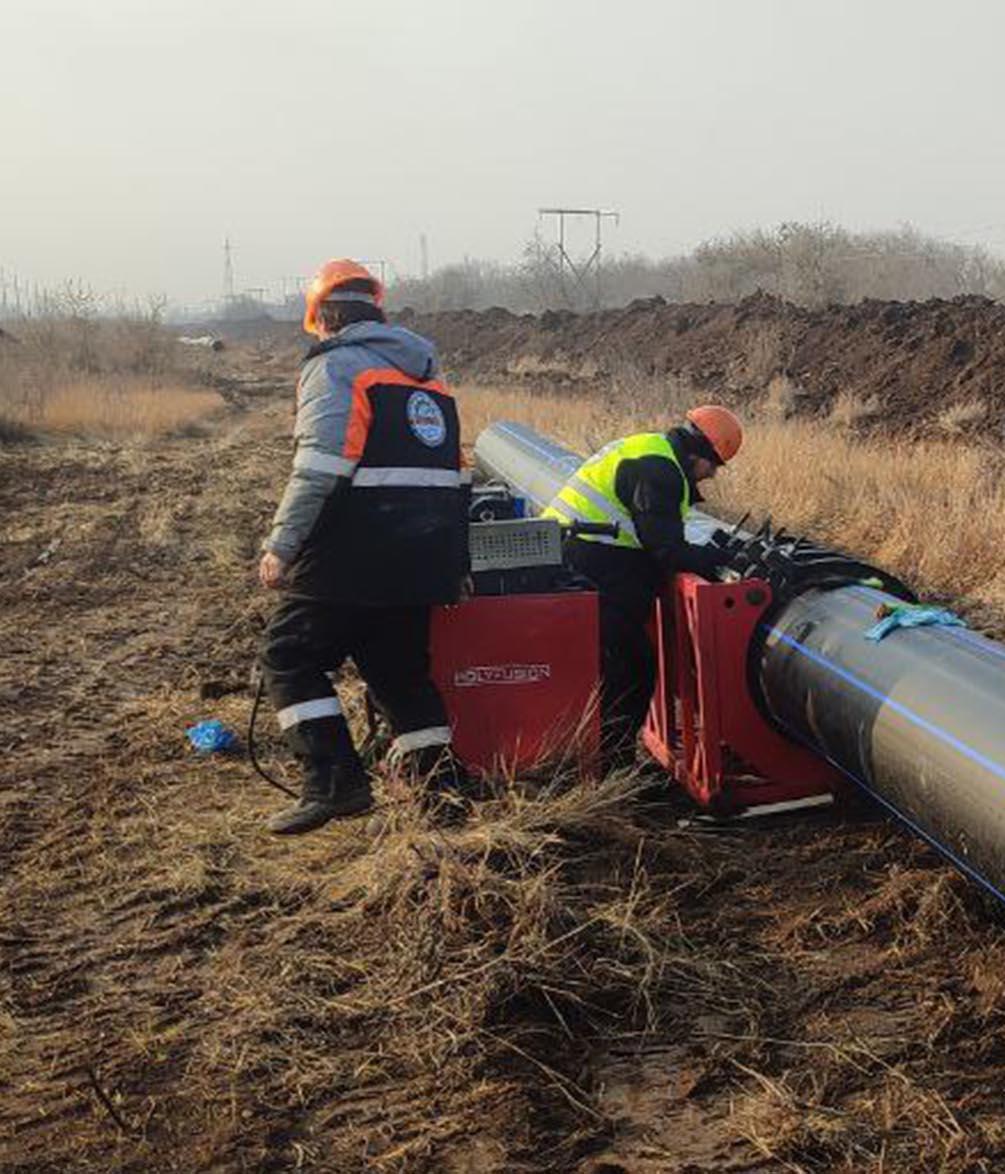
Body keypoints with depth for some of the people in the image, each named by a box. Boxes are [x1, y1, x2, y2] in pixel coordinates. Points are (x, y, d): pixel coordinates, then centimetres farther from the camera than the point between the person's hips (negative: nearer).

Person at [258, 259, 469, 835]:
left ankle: (335, 781, -4)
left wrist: (281, 545, -13)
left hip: (357, 554, -7)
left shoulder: (335, 365, -3)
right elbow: (451, 469, 18)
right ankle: (442, 783, 16)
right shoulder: (426, 373, 21)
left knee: (290, 656, 5)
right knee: (402, 666, 17)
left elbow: (319, 467, -16)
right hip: (430, 554, 7)